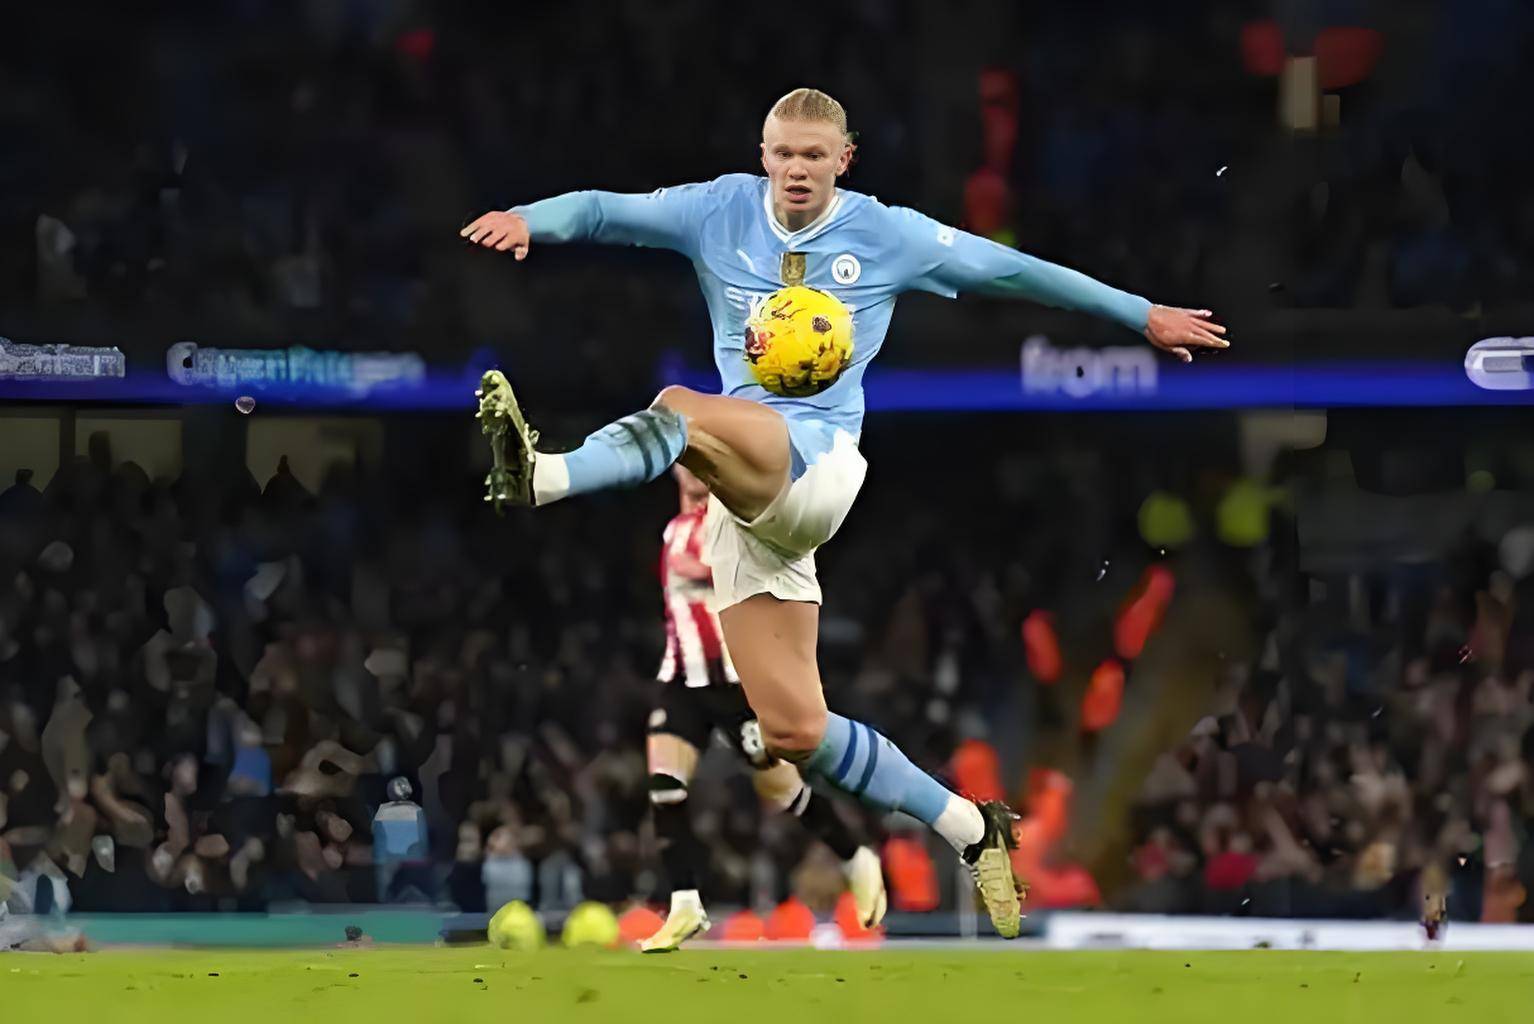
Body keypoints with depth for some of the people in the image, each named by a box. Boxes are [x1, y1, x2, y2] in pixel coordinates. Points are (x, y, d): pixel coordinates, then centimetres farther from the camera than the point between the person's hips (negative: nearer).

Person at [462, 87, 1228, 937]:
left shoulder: (887, 235, 7)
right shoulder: (721, 212, 11)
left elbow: (1012, 271, 15)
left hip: (819, 461, -4)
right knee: (793, 728, -2)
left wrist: (1143, 315, 19)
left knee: (684, 412, -36)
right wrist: (530, 220, -20)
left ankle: (540, 478, -63)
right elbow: (605, 211, 2)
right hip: (745, 503, 4)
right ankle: (968, 828, 10)